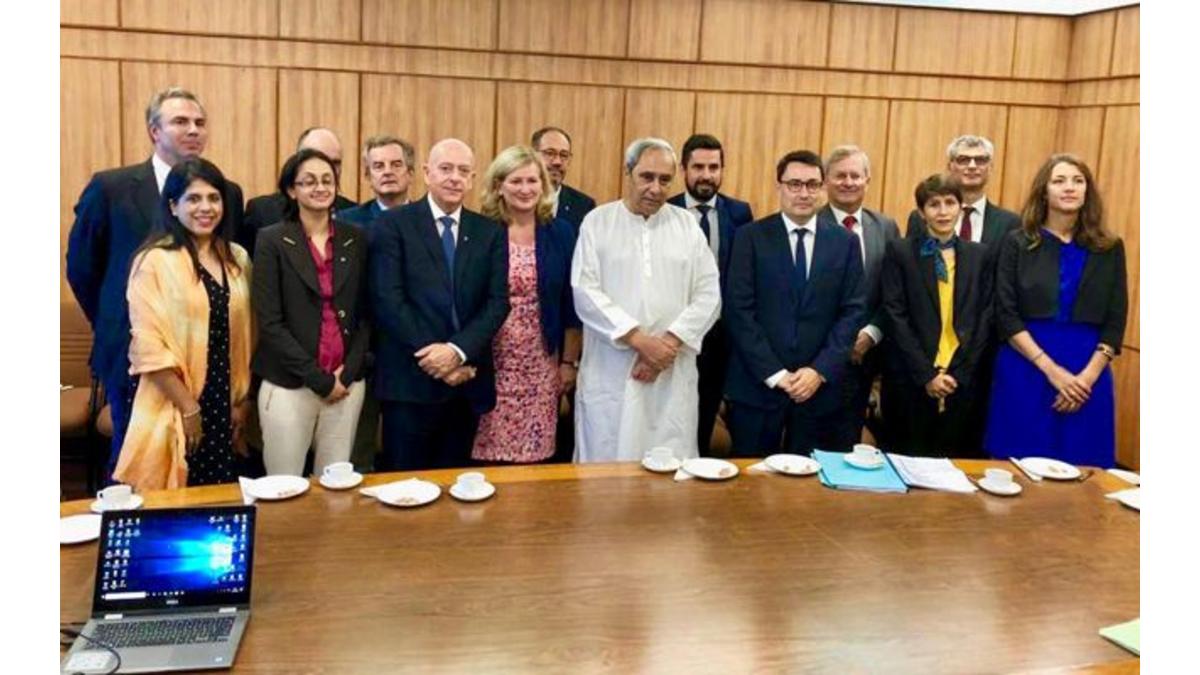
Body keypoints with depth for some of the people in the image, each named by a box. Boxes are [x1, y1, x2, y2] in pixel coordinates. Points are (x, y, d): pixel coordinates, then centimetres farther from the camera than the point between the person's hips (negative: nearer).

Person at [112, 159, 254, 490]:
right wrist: (188, 408, -12)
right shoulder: (154, 261, -9)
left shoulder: (237, 259, 8)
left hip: (226, 405, 5)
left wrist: (244, 399, 7)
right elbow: (148, 346, -13)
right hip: (176, 408, -5)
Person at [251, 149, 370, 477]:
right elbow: (269, 322, -8)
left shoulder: (355, 239, 7)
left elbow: (366, 312, 8)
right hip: (289, 385, -3)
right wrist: (318, 379, -11)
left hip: (347, 382, 3)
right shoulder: (272, 240, -3)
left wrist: (348, 371, -5)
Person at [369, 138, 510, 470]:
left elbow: (497, 302, 1)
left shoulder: (491, 233, 9)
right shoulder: (393, 224, -1)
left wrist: (458, 351, -13)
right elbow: (387, 300, -9)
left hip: (467, 381, 3)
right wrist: (434, 356, -13)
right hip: (411, 379, -3)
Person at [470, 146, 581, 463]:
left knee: (536, 450, 5)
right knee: (490, 449, 1)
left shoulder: (561, 233, 3)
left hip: (542, 364, 1)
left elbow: (571, 303, 5)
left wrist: (570, 361, 4)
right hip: (492, 363, -1)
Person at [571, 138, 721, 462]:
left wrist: (669, 342, -10)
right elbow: (586, 293, -6)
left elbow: (708, 295, 3)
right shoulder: (597, 221, 3)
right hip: (610, 374, -1)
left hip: (673, 374, 2)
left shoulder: (687, 224, 9)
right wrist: (640, 340, -14)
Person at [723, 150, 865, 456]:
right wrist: (774, 374, -11)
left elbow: (853, 311, 3)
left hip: (819, 387, 2)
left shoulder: (845, 242, 7)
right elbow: (739, 310, -6)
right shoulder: (751, 237, 0)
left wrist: (820, 370, -8)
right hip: (758, 385, -2)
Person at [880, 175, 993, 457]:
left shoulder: (978, 255, 9)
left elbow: (984, 317, 6)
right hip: (909, 380, -2)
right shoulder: (900, 251, 0)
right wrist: (926, 374, -11)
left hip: (961, 381, 2)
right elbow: (895, 315, -6)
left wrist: (958, 373, -5)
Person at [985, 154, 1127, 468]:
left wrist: (1088, 376, -10)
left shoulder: (1110, 248, 7)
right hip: (1025, 369, -1)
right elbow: (1006, 315, -5)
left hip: (1088, 376, 2)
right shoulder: (1018, 243, 2)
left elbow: (1115, 322, 4)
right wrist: (1051, 370, -13)